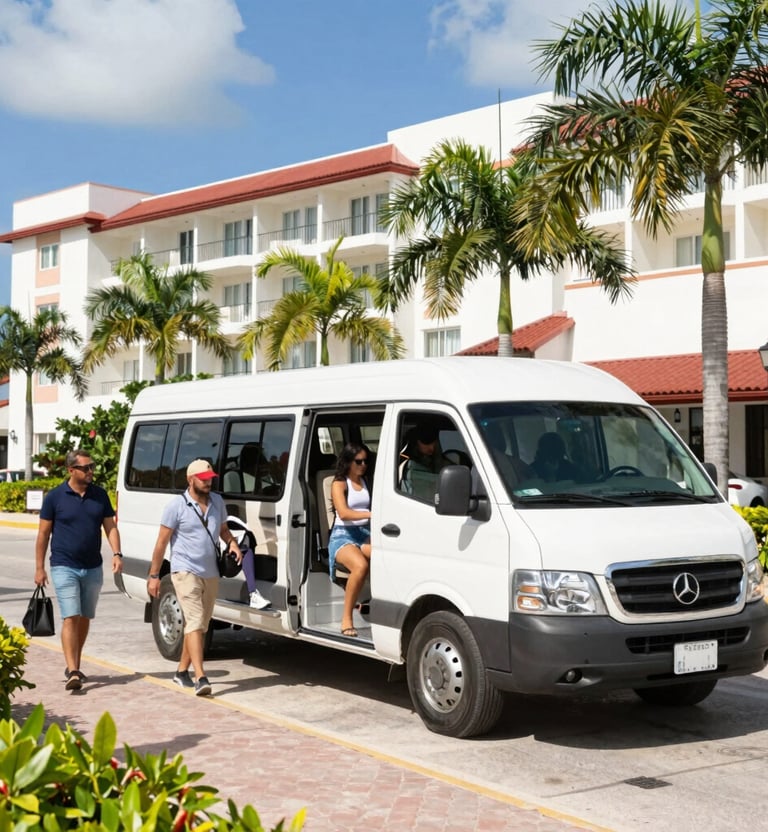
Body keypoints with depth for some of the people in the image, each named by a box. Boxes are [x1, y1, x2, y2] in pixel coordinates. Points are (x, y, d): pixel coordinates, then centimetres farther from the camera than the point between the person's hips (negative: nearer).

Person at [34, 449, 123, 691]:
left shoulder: (100, 495, 5)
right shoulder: (55, 497, -5)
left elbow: (110, 527, 6)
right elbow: (43, 534, -1)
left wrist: (116, 554, -10)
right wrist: (39, 568, -3)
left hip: (93, 568, 4)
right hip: (64, 568, -4)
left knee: (85, 618, 13)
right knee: (71, 618, -12)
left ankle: (75, 665, 27)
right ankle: (73, 672, -16)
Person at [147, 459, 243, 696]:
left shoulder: (217, 502, 9)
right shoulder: (177, 506, -8)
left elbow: (223, 529, 22)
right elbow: (162, 542, -6)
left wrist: (232, 543, -1)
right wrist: (154, 575, -8)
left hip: (211, 573, 7)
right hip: (186, 571, -6)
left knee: (200, 625, 14)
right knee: (195, 622, -16)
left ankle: (182, 671, 28)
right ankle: (200, 678, -21)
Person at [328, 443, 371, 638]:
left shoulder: (365, 482, 21)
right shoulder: (339, 484, 2)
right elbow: (343, 512, -15)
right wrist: (371, 514, -29)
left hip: (365, 533, 5)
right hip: (343, 535, -4)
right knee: (360, 565, -37)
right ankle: (346, 619, -29)